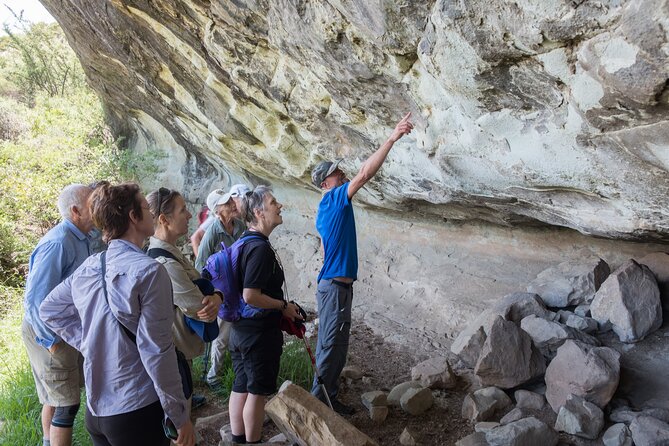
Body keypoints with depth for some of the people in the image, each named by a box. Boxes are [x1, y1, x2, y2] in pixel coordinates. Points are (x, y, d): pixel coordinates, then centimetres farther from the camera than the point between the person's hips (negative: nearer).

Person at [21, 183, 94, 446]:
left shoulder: (79, 239, 4)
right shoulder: (58, 243, -25)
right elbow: (36, 298, -26)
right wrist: (51, 341, -20)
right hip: (51, 335, -9)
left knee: (54, 398, 23)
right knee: (66, 405, 0)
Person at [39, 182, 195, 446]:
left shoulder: (89, 267, 2)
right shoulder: (149, 271, -20)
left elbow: (49, 310, 17)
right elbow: (156, 351, -20)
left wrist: (91, 345, 12)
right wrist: (180, 416, -12)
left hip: (94, 409, 7)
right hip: (136, 412, -6)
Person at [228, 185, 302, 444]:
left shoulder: (244, 242, 7)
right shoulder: (260, 248, -23)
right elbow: (251, 296, -28)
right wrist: (284, 306, -14)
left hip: (241, 329, 9)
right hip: (260, 333, -9)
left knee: (241, 387, 18)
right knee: (257, 391, 7)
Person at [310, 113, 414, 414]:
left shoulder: (326, 209, 16)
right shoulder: (335, 198, -13)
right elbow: (364, 174, -24)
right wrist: (392, 139, -24)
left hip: (333, 285, 10)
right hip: (335, 287, -10)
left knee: (333, 345, 16)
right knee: (331, 347, -2)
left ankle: (327, 397, 27)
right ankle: (320, 401, 7)